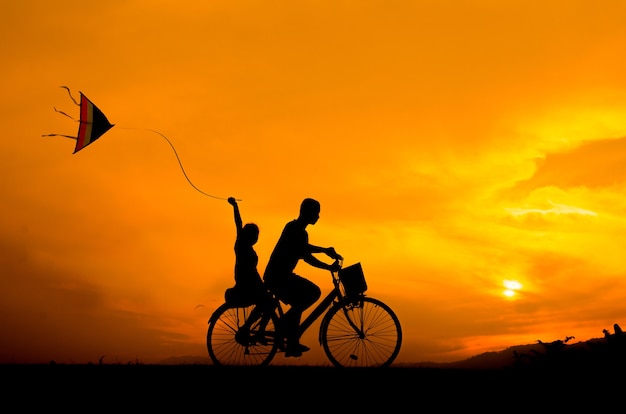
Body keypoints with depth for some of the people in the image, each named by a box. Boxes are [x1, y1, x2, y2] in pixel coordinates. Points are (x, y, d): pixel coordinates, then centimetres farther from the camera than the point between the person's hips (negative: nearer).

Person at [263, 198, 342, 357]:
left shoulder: (293, 227, 14)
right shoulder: (298, 232, -17)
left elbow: (305, 247, 27)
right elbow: (307, 257, -26)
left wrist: (324, 250, 23)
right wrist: (329, 267, -23)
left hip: (278, 275, 11)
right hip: (278, 278, -11)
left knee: (299, 303, 17)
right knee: (314, 293, -15)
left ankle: (292, 345, 22)